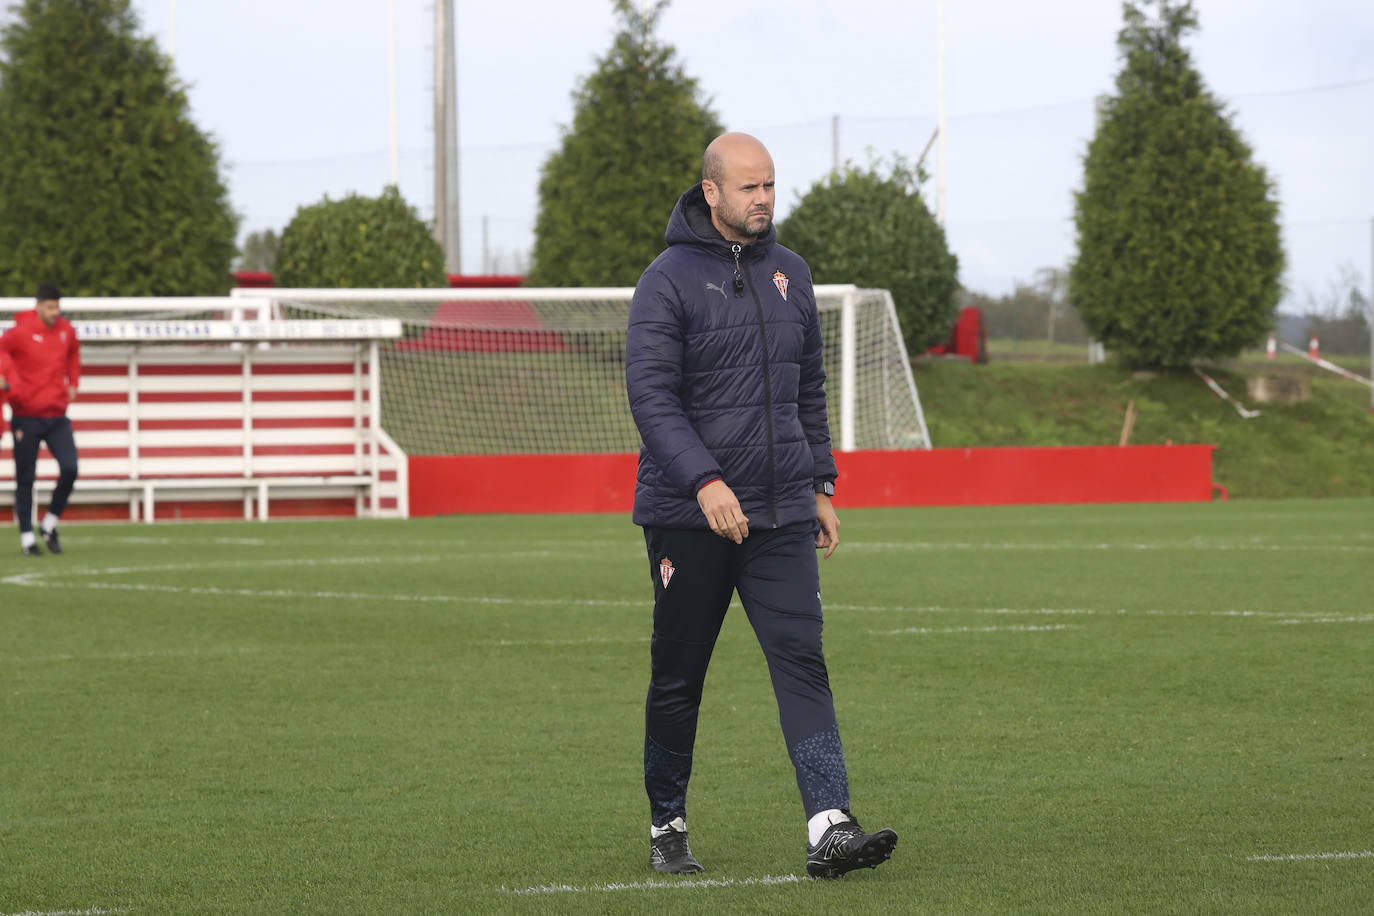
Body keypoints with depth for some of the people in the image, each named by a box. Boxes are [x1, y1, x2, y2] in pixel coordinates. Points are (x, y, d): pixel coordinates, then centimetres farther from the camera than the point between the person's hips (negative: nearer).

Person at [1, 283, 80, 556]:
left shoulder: (65, 330, 4)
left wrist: (73, 383, 14)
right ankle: (27, 537, 11)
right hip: (27, 417, -4)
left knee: (70, 469, -10)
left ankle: (50, 525, 9)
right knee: (25, 479, 2)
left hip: (57, 415, 4)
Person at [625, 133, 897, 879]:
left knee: (802, 662, -9)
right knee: (678, 677, 6)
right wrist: (703, 482, -25)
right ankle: (667, 826, 22)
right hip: (688, 519, -4)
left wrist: (821, 484, 15)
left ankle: (829, 827, -17)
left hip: (782, 516, 4)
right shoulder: (669, 280, -7)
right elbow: (650, 394, -15)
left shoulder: (789, 273, 12)